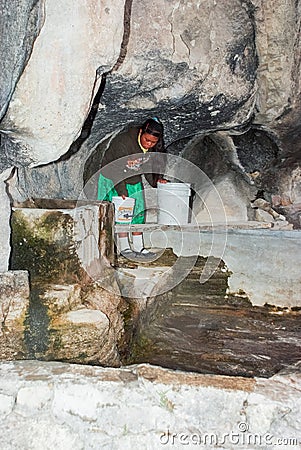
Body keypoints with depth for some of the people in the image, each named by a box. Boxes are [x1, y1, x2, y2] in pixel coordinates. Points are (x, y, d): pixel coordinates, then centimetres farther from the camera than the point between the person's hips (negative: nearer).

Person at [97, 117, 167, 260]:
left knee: (139, 211, 3)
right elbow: (117, 169, -28)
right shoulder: (123, 142, -30)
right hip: (114, 179, -6)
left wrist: (155, 180, -6)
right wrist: (121, 191, -31)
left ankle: (138, 247, 11)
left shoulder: (154, 147, -10)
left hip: (134, 180, 6)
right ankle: (124, 248, -2)